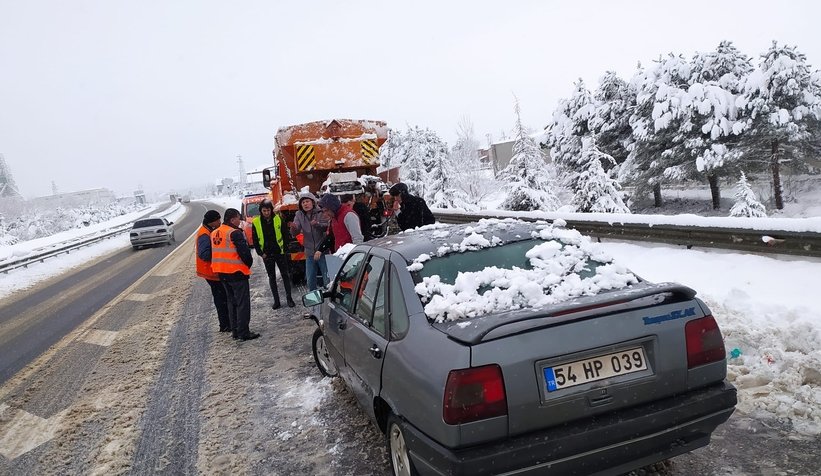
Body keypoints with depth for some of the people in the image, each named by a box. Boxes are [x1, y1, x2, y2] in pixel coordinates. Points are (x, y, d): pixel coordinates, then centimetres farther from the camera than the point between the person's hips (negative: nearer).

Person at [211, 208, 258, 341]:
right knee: (243, 303, -2)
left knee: (232, 302, 17)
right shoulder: (235, 233, -16)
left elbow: (215, 252, 17)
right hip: (236, 271, -9)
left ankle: (235, 331, 21)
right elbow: (244, 251, -19)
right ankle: (243, 332, -2)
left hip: (222, 272, 9)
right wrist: (249, 263, -1)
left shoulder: (214, 233, 11)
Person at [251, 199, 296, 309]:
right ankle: (276, 300, 14)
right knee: (272, 277, 8)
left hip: (280, 252, -1)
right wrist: (261, 253, -4)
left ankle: (289, 298, 13)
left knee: (285, 275, 3)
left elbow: (285, 235, 2)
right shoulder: (256, 222, -3)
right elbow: (255, 240, 2)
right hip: (267, 254, 1)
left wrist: (285, 249, -5)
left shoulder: (278, 219, -4)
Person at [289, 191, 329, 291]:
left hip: (322, 251, -4)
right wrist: (293, 227, -27)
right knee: (310, 280, 12)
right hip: (309, 252, 4)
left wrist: (317, 224, -37)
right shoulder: (299, 215, 4)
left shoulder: (320, 212, -6)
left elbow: (326, 227, -16)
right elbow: (295, 234, -3)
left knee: (327, 279, 1)